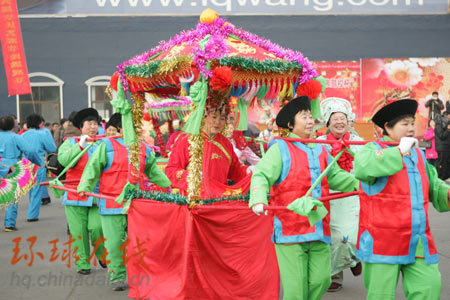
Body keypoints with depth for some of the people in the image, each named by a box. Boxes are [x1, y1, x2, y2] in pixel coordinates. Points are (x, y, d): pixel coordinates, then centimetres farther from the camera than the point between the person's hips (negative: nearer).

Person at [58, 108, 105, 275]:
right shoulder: (71, 143, 8)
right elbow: (63, 159, -11)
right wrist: (80, 145, -14)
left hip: (97, 195, 0)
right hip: (75, 195, 0)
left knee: (97, 227, -9)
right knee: (79, 231, 2)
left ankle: (103, 256, 16)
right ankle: (82, 263, 15)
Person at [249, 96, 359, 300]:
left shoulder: (320, 150, 18)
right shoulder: (280, 148, -2)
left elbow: (335, 176, 25)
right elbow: (261, 176, -13)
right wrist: (258, 200, -30)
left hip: (319, 231, 6)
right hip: (289, 230, -6)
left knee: (321, 280, 3)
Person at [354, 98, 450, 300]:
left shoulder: (418, 154, 18)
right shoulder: (374, 150, -2)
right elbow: (363, 167, -27)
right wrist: (400, 151, -24)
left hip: (419, 243, 6)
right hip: (382, 242, -6)